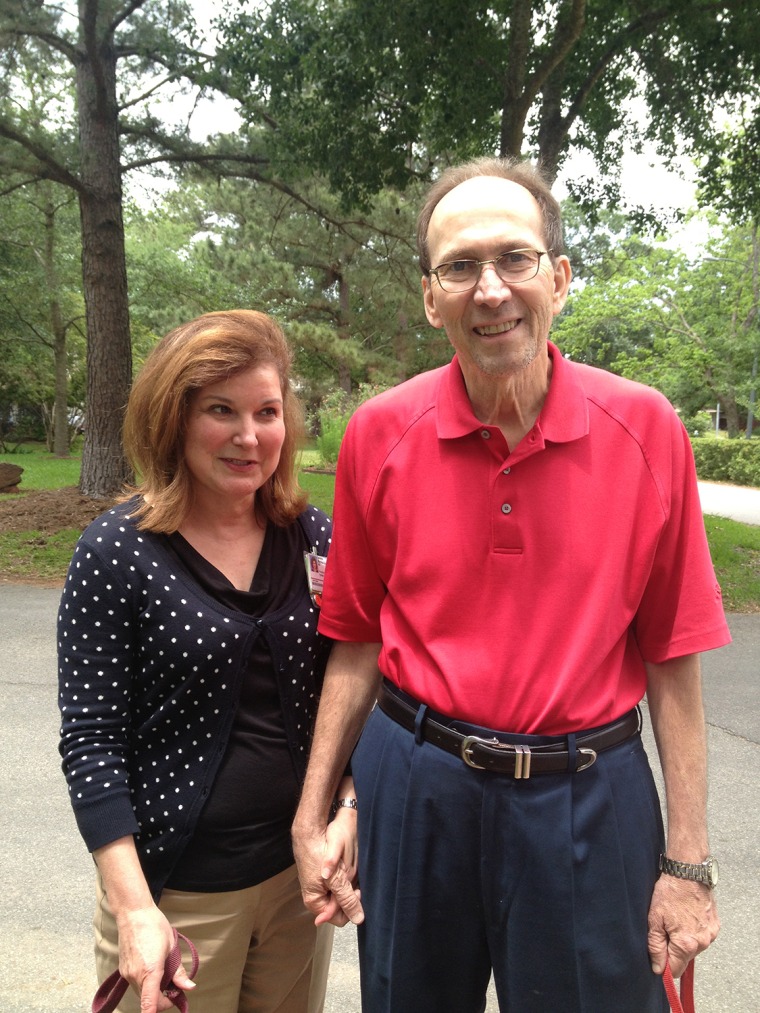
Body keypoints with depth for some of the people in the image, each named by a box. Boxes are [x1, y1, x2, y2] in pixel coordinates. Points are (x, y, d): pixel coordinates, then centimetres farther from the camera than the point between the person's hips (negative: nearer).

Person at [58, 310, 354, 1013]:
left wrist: (346, 808, -8)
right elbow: (91, 741, -11)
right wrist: (134, 909, -14)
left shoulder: (314, 538, -2)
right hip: (178, 889, -3)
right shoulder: (116, 553, -12)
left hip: (300, 870, 4)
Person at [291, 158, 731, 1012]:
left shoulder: (645, 429, -9)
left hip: (588, 798, -1)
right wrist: (311, 815, 3)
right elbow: (357, 640, 1)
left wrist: (688, 860, -3)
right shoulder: (380, 435, -6)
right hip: (415, 788, 2)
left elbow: (671, 655, -4)